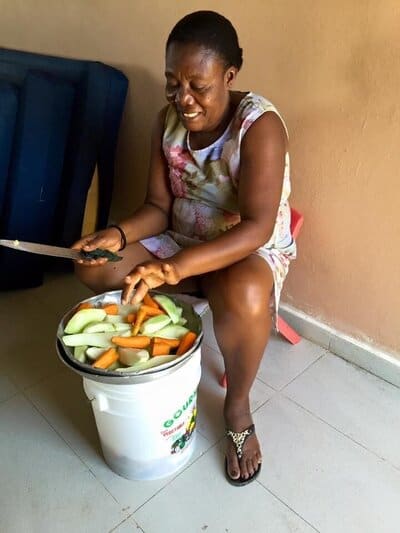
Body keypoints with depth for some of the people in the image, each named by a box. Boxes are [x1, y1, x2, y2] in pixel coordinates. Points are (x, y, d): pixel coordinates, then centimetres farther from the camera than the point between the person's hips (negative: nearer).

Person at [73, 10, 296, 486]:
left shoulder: (260, 125, -22)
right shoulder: (167, 122, -4)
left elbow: (256, 228, -30)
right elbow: (158, 207, -1)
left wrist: (173, 269, -41)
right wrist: (119, 234, -23)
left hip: (251, 250, -5)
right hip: (182, 242, 6)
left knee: (243, 299, -39)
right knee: (94, 267, -10)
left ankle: (237, 407, -8)